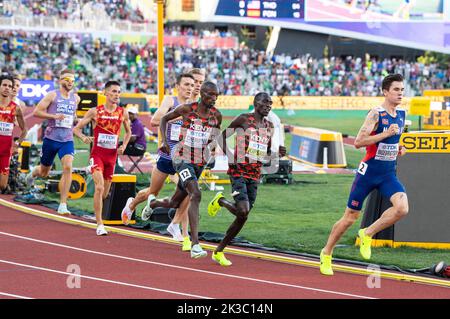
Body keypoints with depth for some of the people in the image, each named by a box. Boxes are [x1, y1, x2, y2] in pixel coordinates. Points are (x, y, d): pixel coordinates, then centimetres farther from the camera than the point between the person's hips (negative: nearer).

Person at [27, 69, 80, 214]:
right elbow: (36, 112, -9)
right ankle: (33, 173, 54)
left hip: (67, 140, 2)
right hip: (51, 138, -2)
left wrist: (74, 118, 9)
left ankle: (63, 205, -20)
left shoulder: (76, 98, 9)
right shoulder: (52, 95, -5)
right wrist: (54, 116, -19)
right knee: (44, 172, 13)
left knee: (68, 167, -21)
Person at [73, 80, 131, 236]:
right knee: (99, 187, -21)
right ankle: (99, 224, -18)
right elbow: (76, 128, 0)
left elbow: (128, 132, 20)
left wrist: (124, 145, 3)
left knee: (105, 193, 12)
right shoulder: (95, 112, -5)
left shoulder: (123, 113, 3)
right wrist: (83, 137, -21)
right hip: (97, 154, -4)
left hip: (112, 155, 4)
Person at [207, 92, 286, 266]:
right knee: (243, 211, -23)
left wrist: (278, 153, 2)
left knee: (243, 218, 4)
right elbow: (223, 136, 1)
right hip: (239, 171, -6)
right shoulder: (243, 119, -4)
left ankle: (219, 252, 16)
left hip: (255, 174, 6)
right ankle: (221, 201, 11)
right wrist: (230, 157, -10)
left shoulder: (269, 125, 15)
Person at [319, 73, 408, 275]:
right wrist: (386, 134, -26)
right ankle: (326, 254, 24)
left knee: (402, 208, -22)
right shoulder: (376, 114, -14)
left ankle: (367, 234, -1)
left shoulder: (401, 115, 8)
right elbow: (358, 142, -21)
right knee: (350, 217, 4)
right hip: (369, 171, -5)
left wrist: (400, 149, 7)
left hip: (388, 174, 5)